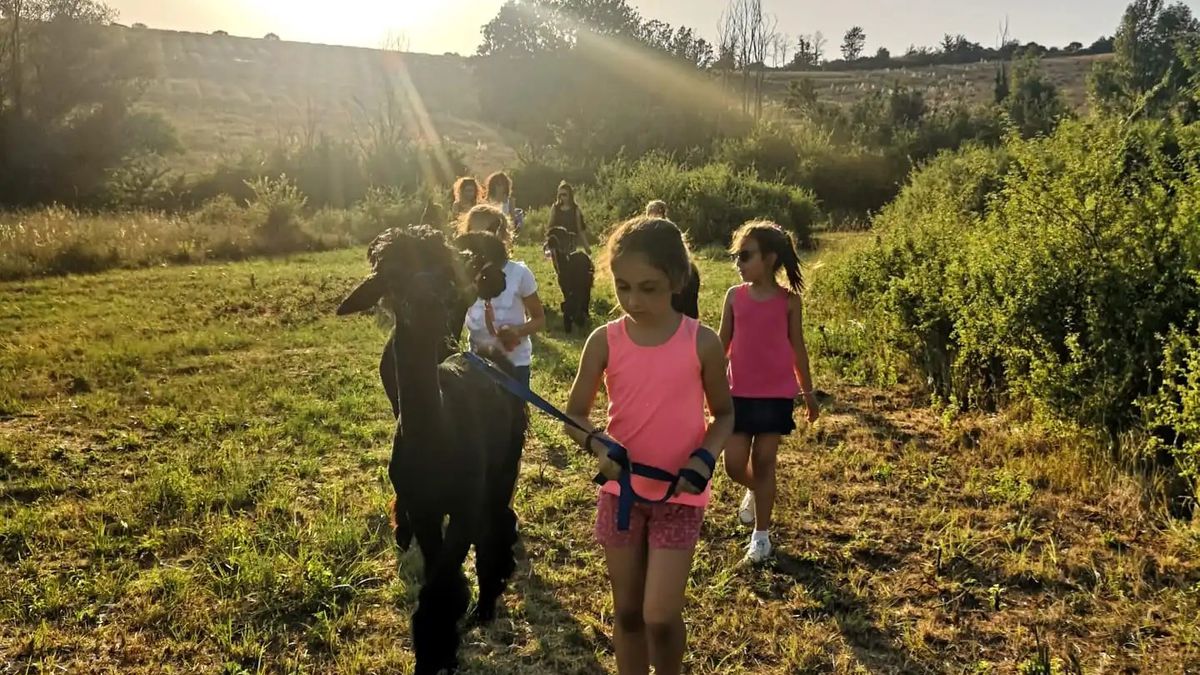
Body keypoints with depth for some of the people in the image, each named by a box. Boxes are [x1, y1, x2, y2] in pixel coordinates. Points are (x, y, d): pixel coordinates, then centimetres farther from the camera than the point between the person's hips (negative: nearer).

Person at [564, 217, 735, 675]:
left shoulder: (702, 343, -11)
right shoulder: (604, 341, -7)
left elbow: (725, 414, 2)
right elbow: (574, 415, -1)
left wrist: (704, 458, -17)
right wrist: (597, 444, -22)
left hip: (679, 493, -2)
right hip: (621, 490, 2)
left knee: (660, 616, -6)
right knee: (627, 612, 14)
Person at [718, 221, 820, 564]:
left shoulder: (788, 300, -4)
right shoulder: (734, 296, 1)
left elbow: (797, 349, 5)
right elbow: (722, 344, 5)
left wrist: (808, 392, 10)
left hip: (777, 394, -2)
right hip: (739, 393, 2)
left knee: (764, 461, 2)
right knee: (734, 463, 2)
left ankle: (761, 535, 16)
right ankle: (754, 490, 38)